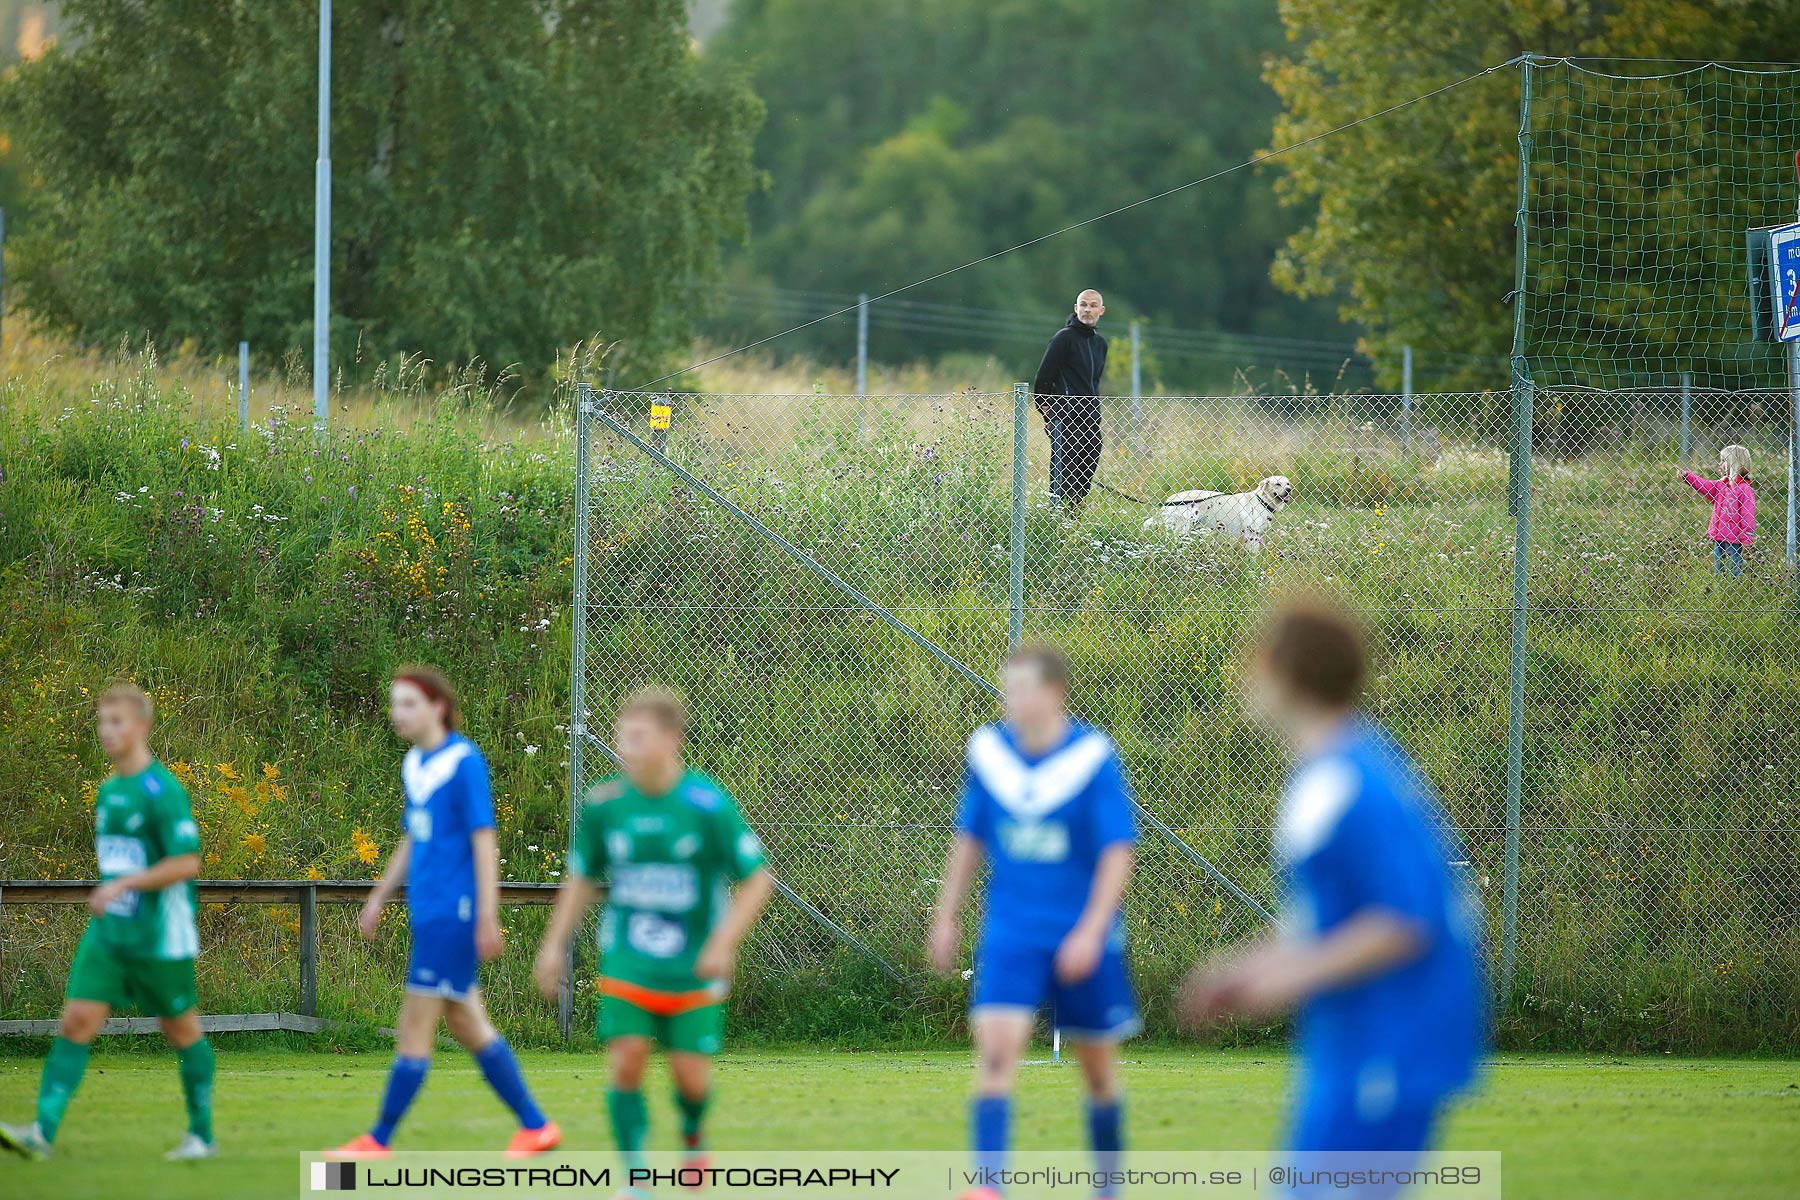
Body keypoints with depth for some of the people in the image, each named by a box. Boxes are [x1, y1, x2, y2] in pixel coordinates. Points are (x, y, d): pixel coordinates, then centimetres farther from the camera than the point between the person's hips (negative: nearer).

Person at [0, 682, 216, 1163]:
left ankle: (202, 1135, 19)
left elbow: (187, 863, -20)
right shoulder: (107, 791, 11)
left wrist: (124, 884, -23)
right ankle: (43, 1131, -14)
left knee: (182, 1030, 6)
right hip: (108, 931, 7)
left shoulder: (162, 790, -13)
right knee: (76, 1021, -6)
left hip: (160, 937, -7)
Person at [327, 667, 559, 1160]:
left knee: (414, 1026, -6)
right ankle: (535, 1125, 17)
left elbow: (484, 842, -13)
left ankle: (380, 1139, -2)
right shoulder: (413, 764, 13)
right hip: (428, 913, 9)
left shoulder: (464, 762, -11)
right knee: (468, 1026, 10)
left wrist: (488, 916, -16)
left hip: (455, 913, -9)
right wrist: (377, 898, 24)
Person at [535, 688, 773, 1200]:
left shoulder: (708, 805, -13)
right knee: (625, 1059, -13)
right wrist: (555, 943, 8)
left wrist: (724, 942, -17)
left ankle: (693, 1136, 34)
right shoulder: (603, 803, -3)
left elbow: (757, 879, -7)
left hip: (694, 970, -2)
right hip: (626, 966, 2)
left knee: (691, 1075, -2)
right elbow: (581, 877, 12)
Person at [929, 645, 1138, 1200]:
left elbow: (1117, 854, -10)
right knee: (995, 1052, -16)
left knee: (1098, 1068, 10)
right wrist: (946, 917, 13)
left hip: (1082, 939, -2)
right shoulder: (989, 751, 1)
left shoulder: (1093, 757, -10)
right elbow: (969, 840, 13)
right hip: (1010, 934, 2)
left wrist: (1091, 932, -18)